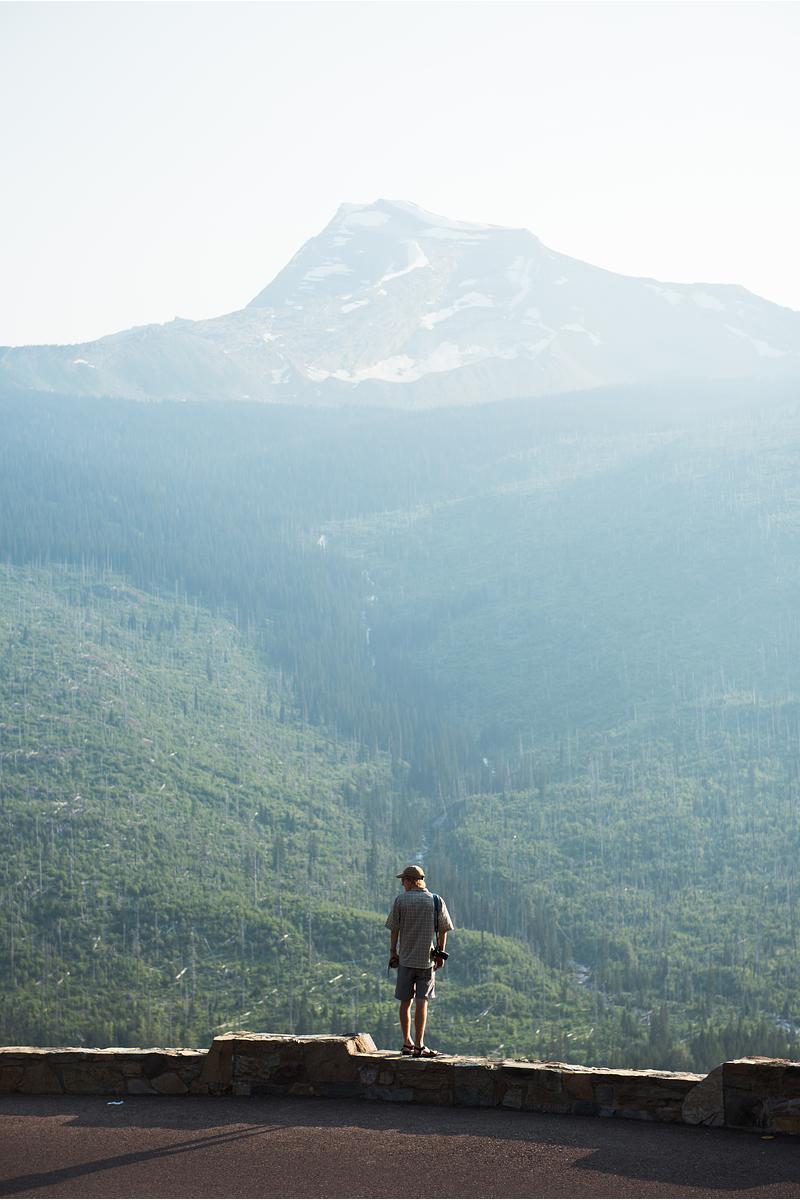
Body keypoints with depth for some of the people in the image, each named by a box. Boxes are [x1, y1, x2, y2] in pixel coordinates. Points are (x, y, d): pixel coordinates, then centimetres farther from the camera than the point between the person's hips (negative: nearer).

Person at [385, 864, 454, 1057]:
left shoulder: (400, 900, -3)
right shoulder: (436, 901, -1)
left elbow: (394, 930, -1)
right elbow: (443, 931, 4)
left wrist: (392, 952, 10)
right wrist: (440, 954, 14)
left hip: (405, 959, 0)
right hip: (427, 960, 0)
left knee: (405, 1002, 11)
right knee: (422, 1002, -2)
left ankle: (407, 1043, 18)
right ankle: (419, 1045, -6)